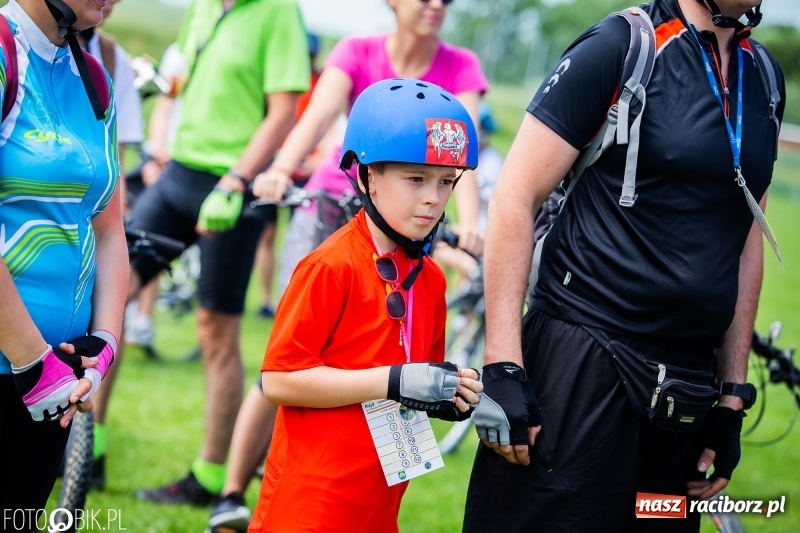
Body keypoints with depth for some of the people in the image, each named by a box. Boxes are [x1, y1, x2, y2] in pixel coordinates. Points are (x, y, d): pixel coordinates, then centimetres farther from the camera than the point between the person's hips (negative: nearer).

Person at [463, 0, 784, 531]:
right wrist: (502, 367, -15)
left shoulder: (764, 78, 12)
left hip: (686, 387, 6)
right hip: (582, 363, -6)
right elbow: (514, 198, -8)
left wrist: (733, 398, 14)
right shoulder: (622, 45, -6)